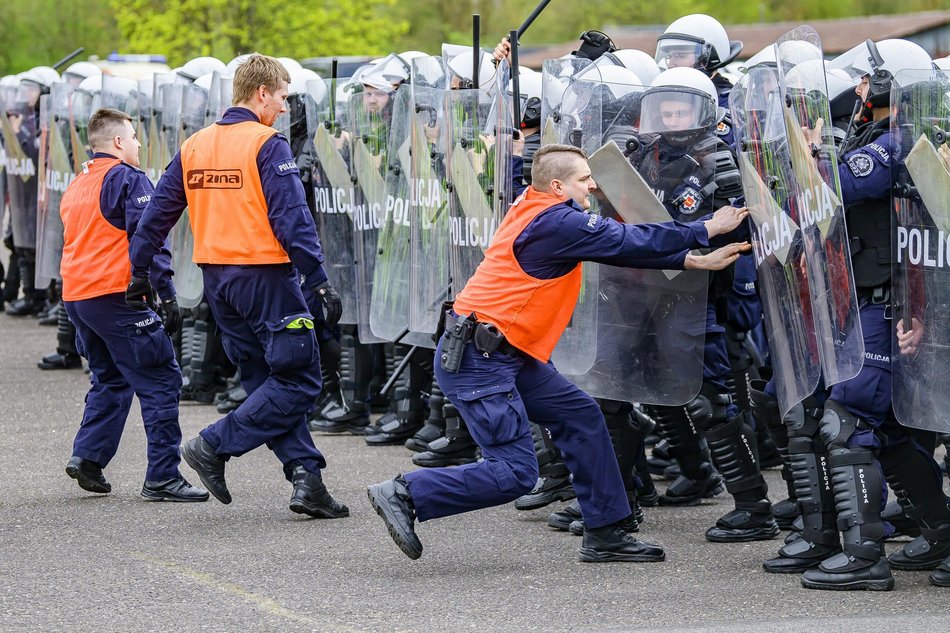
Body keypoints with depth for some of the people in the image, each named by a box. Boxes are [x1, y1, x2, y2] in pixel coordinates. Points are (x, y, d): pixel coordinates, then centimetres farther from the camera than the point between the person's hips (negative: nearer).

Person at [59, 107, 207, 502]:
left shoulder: (76, 185, 18)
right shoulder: (128, 180, -8)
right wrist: (166, 292, -19)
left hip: (76, 296, 9)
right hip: (115, 293, -9)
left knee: (110, 378, 23)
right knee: (160, 380, -5)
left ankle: (87, 455, 11)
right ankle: (162, 476, -10)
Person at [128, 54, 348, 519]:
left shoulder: (194, 146, 10)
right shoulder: (267, 145, -11)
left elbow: (157, 214, 13)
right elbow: (291, 219, -18)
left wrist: (139, 272, 21)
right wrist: (318, 281, -17)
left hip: (217, 278, 8)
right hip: (265, 273, -8)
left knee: (266, 380, 13)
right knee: (298, 381, -1)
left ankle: (305, 477, 7)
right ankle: (215, 447, -7)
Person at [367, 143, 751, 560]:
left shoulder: (534, 208, 12)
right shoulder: (560, 223, -16)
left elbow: (623, 245, 14)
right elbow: (632, 242, -12)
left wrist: (694, 261, 12)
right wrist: (707, 230, -1)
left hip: (506, 355, 11)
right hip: (476, 358, -11)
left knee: (582, 416, 12)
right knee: (514, 473, -11)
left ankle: (604, 535, 15)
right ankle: (403, 495, -5)